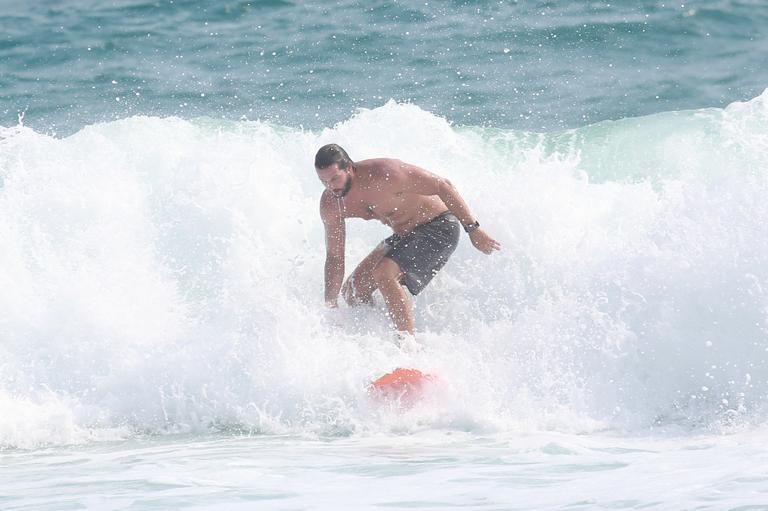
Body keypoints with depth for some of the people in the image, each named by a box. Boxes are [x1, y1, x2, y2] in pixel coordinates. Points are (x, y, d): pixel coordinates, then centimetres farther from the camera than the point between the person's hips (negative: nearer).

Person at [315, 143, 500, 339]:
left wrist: (473, 230, -20)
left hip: (438, 228, -8)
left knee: (383, 275, -28)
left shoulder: (384, 174, -30)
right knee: (353, 291, 0)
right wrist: (330, 308, 1)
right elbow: (334, 258, 3)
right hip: (403, 236, 8)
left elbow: (443, 186, -22)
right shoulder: (331, 205, -8)